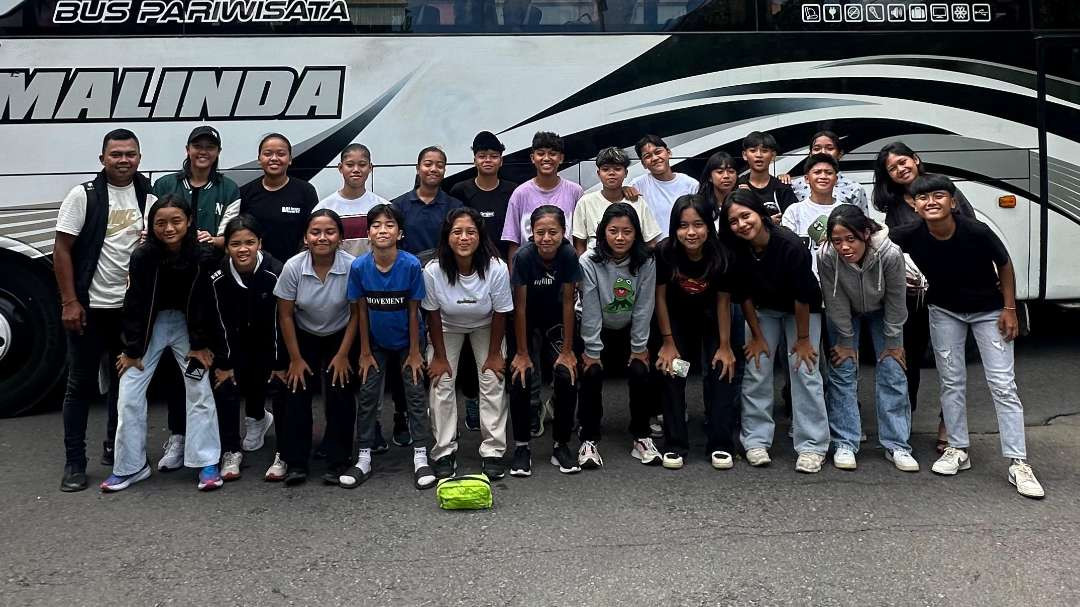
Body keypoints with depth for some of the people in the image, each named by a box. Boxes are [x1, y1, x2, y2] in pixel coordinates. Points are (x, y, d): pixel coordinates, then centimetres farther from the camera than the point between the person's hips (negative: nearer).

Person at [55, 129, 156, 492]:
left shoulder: (149, 199, 6)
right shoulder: (83, 196, -5)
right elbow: (62, 250, -7)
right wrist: (70, 302, -12)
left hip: (132, 308, 4)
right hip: (89, 307, -4)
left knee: (125, 380, 13)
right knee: (81, 384, 3)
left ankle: (115, 449, 29)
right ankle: (74, 463, 12)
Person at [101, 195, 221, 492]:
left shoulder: (204, 255, -21)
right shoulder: (143, 256, -21)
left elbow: (205, 302, -12)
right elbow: (134, 304, -14)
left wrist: (200, 344, -8)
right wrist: (131, 350, -9)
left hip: (187, 323, 0)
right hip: (150, 324, 1)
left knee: (200, 390, -4)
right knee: (129, 394, 0)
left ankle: (207, 464, 5)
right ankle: (130, 466, 14)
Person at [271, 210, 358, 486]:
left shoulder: (352, 266, -23)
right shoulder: (293, 267, -20)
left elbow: (356, 314, -12)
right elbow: (285, 315, -9)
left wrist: (343, 354, -10)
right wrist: (295, 358, -7)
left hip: (340, 337, -1)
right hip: (304, 337, 1)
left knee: (339, 392, -10)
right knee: (297, 392, -8)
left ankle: (337, 461, 3)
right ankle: (294, 461, 4)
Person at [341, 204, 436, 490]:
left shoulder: (411, 265, -23)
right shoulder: (359, 266, -18)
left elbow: (413, 311, -14)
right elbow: (361, 311, -8)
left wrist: (414, 352, -10)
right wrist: (365, 352, -4)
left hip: (407, 340, -2)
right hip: (376, 341, 2)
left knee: (415, 392, -1)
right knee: (367, 394, 3)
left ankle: (421, 458, 7)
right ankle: (363, 459, 14)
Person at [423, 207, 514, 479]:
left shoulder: (496, 269, -32)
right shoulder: (433, 271, -30)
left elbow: (500, 313, -17)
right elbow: (433, 314, -15)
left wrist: (494, 354, -10)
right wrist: (439, 356, -10)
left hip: (485, 326, 0)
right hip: (448, 327, 1)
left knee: (493, 381, -8)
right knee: (441, 383, -7)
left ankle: (493, 451, 3)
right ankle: (444, 452, 4)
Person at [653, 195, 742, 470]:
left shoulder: (722, 256, -28)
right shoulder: (665, 252, -29)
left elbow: (723, 301, -16)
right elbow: (660, 296, -16)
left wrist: (725, 345, -11)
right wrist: (668, 342, -12)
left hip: (711, 318, 0)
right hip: (677, 318, 0)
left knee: (720, 371, -8)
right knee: (672, 372, -4)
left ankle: (721, 445, 2)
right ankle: (674, 445, 5)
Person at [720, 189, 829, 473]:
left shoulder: (790, 245, -33)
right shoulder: (736, 249, -21)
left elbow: (802, 296, -24)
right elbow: (745, 295, -9)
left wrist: (803, 338, -16)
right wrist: (757, 336, -5)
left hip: (803, 309, -3)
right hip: (764, 309, 4)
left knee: (804, 369, -9)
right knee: (756, 369, -3)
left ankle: (812, 446, -1)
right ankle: (756, 441, 8)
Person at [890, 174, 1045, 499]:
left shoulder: (977, 232, -27)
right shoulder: (910, 236, -22)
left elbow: (1005, 265, -11)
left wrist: (1010, 309, -10)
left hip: (988, 310, -2)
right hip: (945, 311, 2)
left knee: (1003, 384, -4)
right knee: (952, 382, 7)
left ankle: (1018, 463, 0)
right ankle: (957, 450, 21)